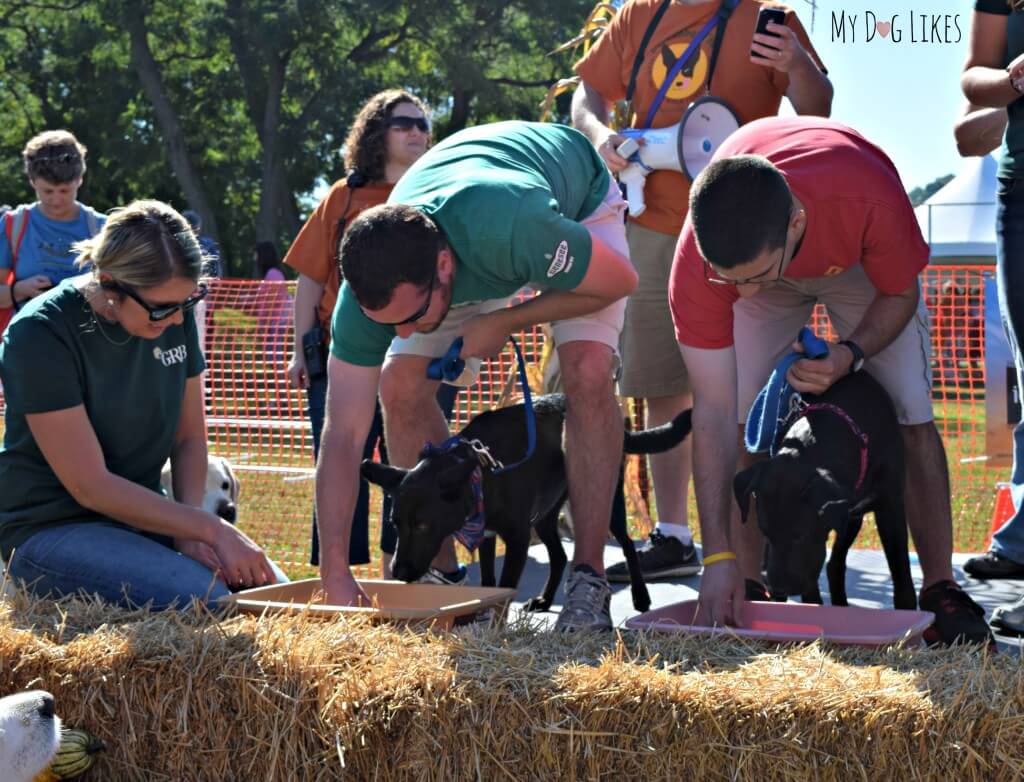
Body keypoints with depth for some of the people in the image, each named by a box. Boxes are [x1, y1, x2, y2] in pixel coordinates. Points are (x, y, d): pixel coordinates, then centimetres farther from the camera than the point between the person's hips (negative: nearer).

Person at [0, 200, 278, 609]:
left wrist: (190, 530, -10)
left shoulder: (174, 316, -2)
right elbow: (91, 486, -21)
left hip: (144, 513, 6)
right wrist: (211, 529, -21)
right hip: (52, 528, -6)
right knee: (207, 601, -28)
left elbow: (189, 437, 7)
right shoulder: (41, 334, -20)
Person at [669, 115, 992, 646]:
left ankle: (941, 592, -2)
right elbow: (712, 413, -36)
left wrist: (852, 355, -41)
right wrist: (718, 558, -38)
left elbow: (901, 294, -20)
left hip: (861, 261, 0)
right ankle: (747, 590, -5)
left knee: (910, 416, -11)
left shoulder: (869, 200, -45)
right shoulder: (697, 263, -40)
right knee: (746, 417, -16)